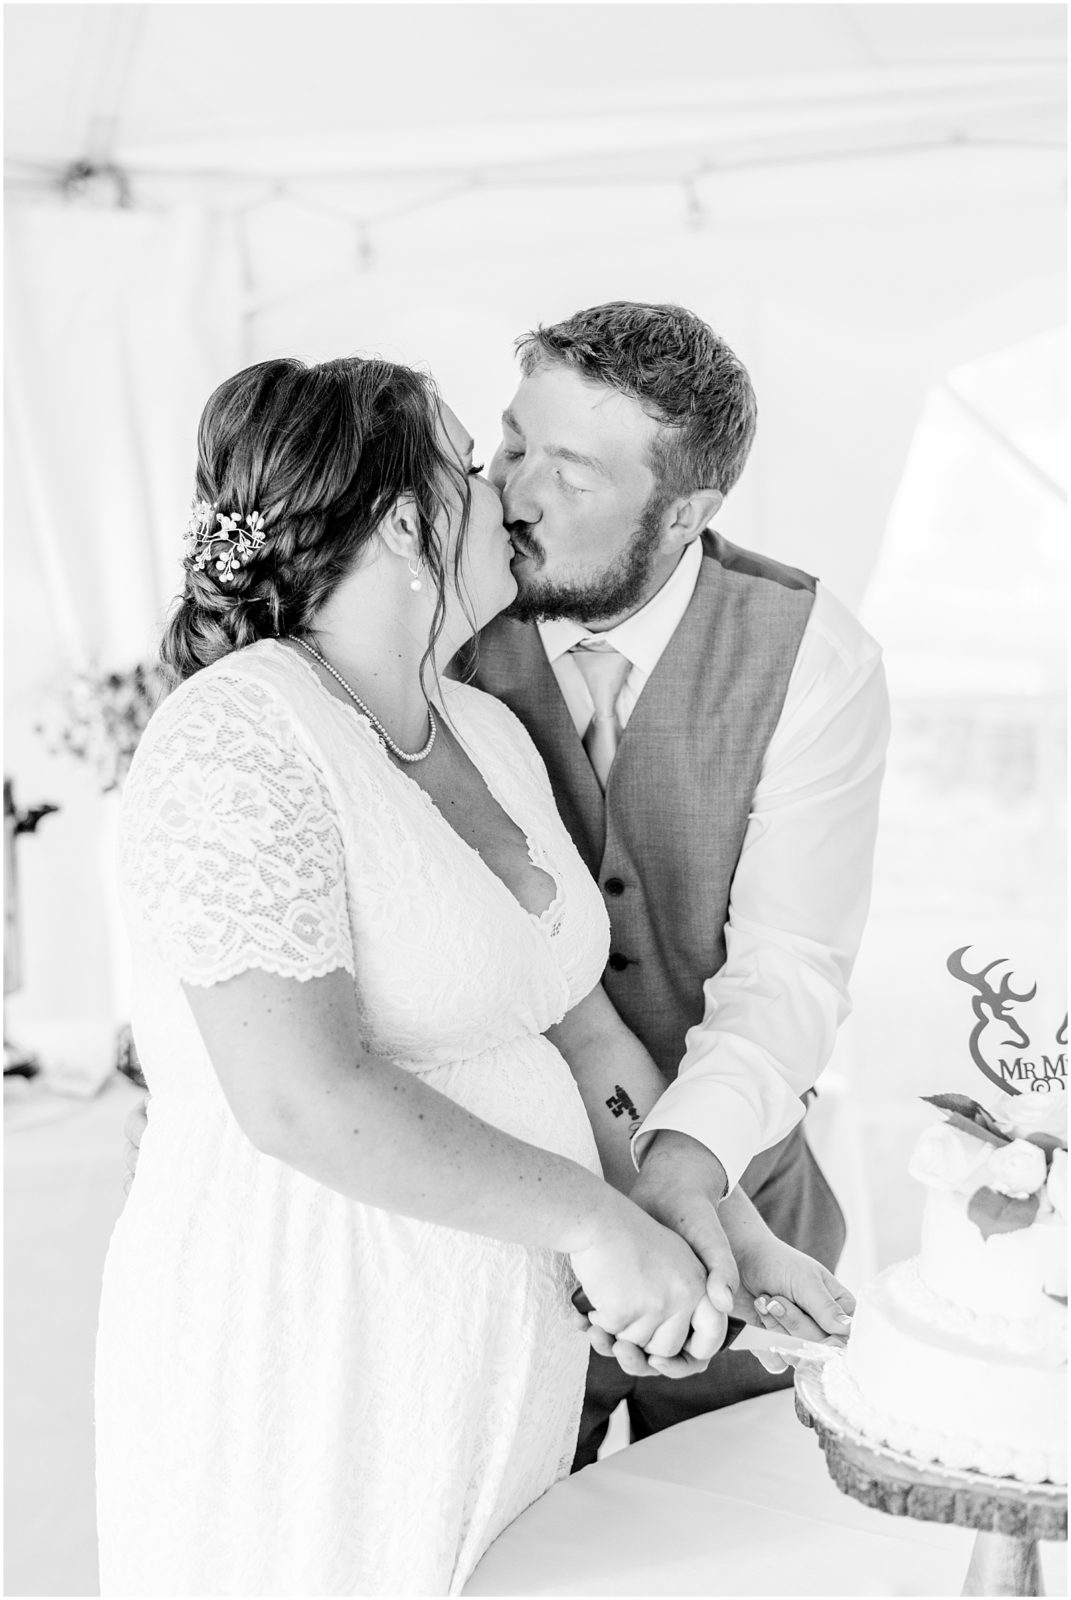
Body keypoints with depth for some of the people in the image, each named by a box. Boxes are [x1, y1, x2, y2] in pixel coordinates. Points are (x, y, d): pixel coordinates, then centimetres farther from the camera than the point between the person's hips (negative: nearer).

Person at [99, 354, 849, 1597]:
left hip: (500, 1342, 8)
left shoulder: (485, 734, 9)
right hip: (303, 1344, -7)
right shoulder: (237, 744, -18)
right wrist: (593, 1218, -20)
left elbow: (579, 1027, 10)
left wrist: (737, 1240, 2)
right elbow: (303, 1097, -26)